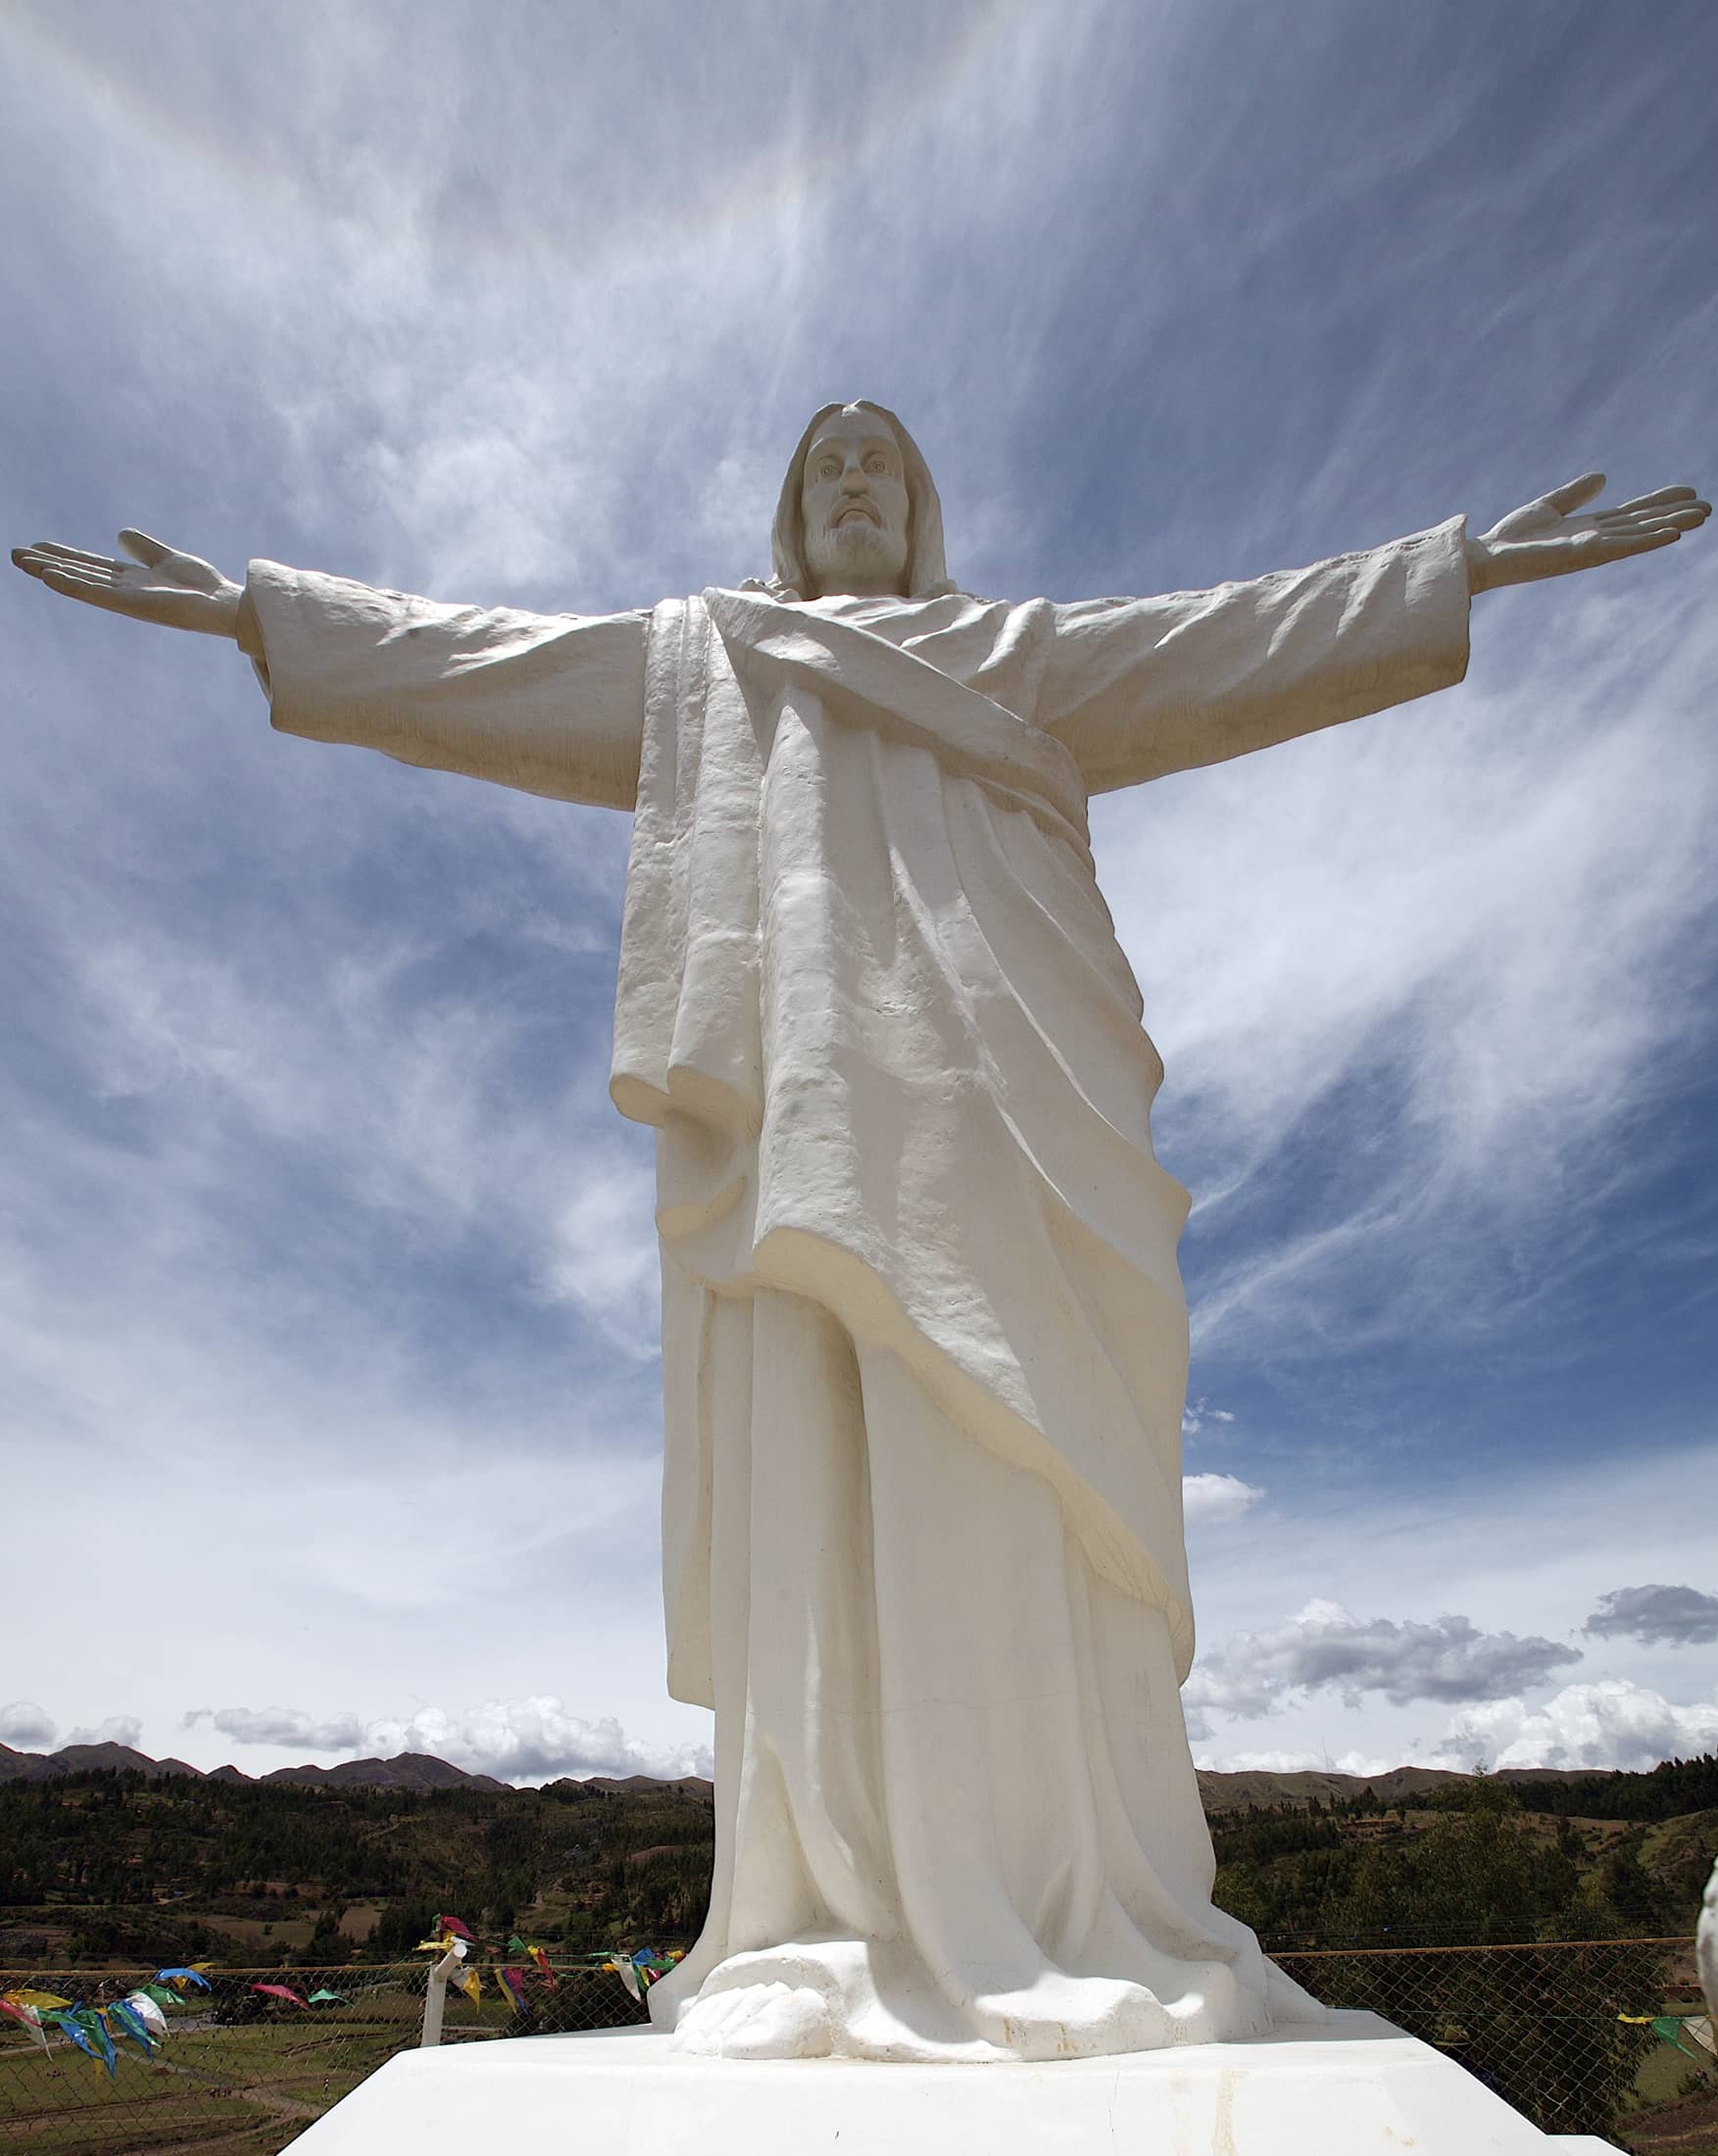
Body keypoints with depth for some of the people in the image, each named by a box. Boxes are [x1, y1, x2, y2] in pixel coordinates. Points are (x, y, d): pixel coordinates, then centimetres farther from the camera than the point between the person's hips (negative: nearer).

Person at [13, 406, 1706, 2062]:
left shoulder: (1024, 662, 30)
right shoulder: (702, 660, 31)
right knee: (806, 1485, -10)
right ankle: (830, 1933, -6)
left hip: (975, 1099, 0)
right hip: (797, 1101, 1)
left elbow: (1240, 642, 25)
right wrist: (253, 608, 24)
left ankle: (1069, 1926, -8)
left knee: (1003, 1480, -12)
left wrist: (1474, 565, 21)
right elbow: (475, 661, 28)